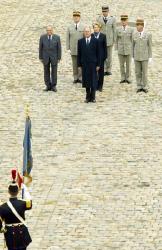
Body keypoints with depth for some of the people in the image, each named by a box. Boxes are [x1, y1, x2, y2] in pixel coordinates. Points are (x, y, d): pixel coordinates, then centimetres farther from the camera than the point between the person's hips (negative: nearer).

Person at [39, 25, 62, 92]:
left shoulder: (57, 37, -5)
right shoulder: (42, 37, -3)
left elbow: (59, 48, -1)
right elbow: (40, 48, 2)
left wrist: (59, 58, -3)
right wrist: (41, 57, 1)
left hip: (54, 57, -1)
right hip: (45, 57, 1)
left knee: (54, 72, 2)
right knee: (46, 72, 5)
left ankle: (53, 86, 9)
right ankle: (48, 86, 12)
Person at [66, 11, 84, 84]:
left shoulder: (83, 27, 0)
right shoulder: (70, 27, 5)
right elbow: (67, 38, 6)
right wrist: (68, 48, 0)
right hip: (73, 49, 2)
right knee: (74, 64, 5)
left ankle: (80, 78, 5)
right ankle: (75, 78, 11)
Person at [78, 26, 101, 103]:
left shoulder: (95, 41, 0)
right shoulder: (80, 41, 6)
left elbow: (98, 53, 1)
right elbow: (79, 54, 7)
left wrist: (98, 64, -3)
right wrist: (79, 64, 2)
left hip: (93, 63, -2)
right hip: (84, 64, 2)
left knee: (93, 81, 0)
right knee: (86, 80, 5)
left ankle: (93, 97, 9)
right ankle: (88, 96, 14)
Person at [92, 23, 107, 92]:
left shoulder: (103, 36, 2)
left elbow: (105, 46, 3)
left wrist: (105, 56, -1)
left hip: (101, 56, 0)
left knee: (101, 71, 4)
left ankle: (100, 86, 12)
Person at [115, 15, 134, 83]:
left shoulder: (131, 30, -5)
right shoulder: (118, 29, 0)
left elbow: (132, 40, -2)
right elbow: (117, 40, 4)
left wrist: (133, 49, -4)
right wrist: (117, 49, 2)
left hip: (128, 50, -1)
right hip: (121, 50, 1)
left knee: (128, 64, 5)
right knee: (121, 65, 6)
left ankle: (128, 78, 15)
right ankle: (123, 78, 16)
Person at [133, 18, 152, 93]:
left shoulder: (148, 35, -8)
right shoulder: (134, 35, -1)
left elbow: (150, 46, -4)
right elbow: (133, 46, 6)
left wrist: (150, 57, -5)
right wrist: (133, 57, 6)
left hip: (145, 57, -2)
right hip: (137, 57, 2)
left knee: (144, 72, 2)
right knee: (138, 72, 5)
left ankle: (145, 87, 14)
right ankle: (139, 87, 15)